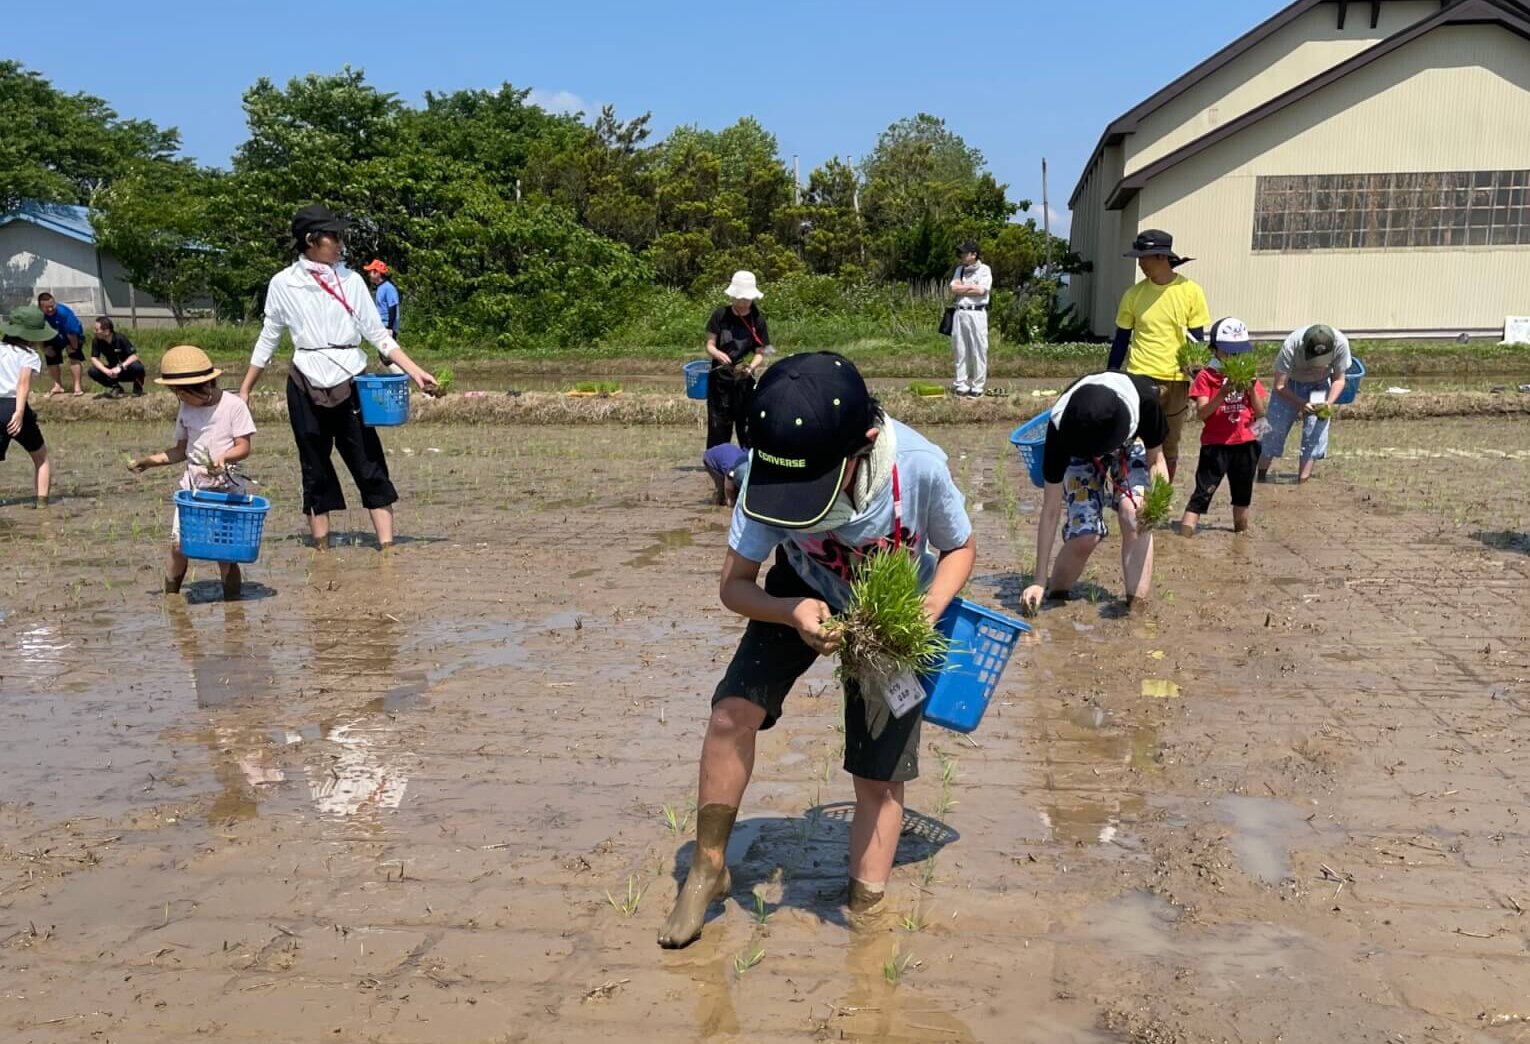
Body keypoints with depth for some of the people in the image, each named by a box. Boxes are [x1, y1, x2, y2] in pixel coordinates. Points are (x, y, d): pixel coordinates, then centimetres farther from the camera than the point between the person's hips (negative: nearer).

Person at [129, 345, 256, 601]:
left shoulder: (234, 405, -8)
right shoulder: (186, 410, 9)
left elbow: (244, 447, -10)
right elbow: (180, 450, 16)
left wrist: (224, 456, -29)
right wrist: (149, 461, 6)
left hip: (227, 485, -4)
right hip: (192, 484, 5)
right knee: (177, 542, -3)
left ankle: (232, 599, 6)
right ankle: (170, 596, 12)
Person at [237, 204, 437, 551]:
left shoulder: (350, 280, 4)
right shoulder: (283, 284, 1)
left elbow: (377, 333, 4)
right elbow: (268, 340, 9)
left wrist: (414, 371, -7)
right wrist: (245, 391, 11)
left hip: (351, 386, 1)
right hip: (306, 389, -1)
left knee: (371, 467, -4)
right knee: (316, 471, 7)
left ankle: (387, 547, -4)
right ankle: (322, 549, 16)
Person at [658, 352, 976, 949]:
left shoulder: (920, 468, -35)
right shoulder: (770, 473, -31)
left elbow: (960, 548, -13)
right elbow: (734, 584, -21)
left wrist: (929, 607, -32)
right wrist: (793, 612, -41)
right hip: (802, 598, 1)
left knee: (879, 782, -1)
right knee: (733, 711, -18)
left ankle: (865, 913, 19)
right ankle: (708, 868, 4)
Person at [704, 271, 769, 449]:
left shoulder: (757, 320, -3)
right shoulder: (721, 315, -2)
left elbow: (760, 353, -3)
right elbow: (710, 345, -1)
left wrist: (751, 366, -24)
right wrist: (718, 354, -24)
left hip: (744, 379, -1)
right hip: (720, 377, 1)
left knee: (746, 423, 1)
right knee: (718, 424, 4)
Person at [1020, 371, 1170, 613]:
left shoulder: (1144, 399, -39)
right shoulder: (1060, 426, -38)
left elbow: (1155, 458, -17)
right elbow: (1051, 510, -29)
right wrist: (1039, 581, -28)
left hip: (1130, 442, 1)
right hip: (1078, 449, -1)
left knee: (1135, 514, -24)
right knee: (1084, 534, -18)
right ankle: (1053, 598, 7)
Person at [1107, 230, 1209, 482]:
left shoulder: (1191, 292, -3)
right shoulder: (1134, 294, -1)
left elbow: (1197, 340, 2)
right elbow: (1121, 340, 5)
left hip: (1176, 381, 1)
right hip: (1141, 379, -1)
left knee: (1169, 446, 12)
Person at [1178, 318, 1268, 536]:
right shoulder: (1206, 377, -6)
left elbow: (1260, 412, 2)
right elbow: (1201, 413, -15)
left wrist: (1252, 389, -13)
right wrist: (1223, 393, -27)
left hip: (1245, 444, 5)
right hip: (1215, 445, -5)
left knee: (1243, 494, 18)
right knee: (1203, 493, -10)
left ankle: (1241, 532, 34)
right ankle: (1185, 535, -14)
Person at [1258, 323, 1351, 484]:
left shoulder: (1340, 343, -32)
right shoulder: (1291, 345, -37)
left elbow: (1339, 379, -16)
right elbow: (1279, 386, -29)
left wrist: (1329, 402, -34)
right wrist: (1301, 404, -44)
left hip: (1320, 384, 1)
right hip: (1290, 383, -1)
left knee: (1316, 428, -11)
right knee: (1275, 428, -2)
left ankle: (1302, 482, -4)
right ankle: (1261, 476, 15)